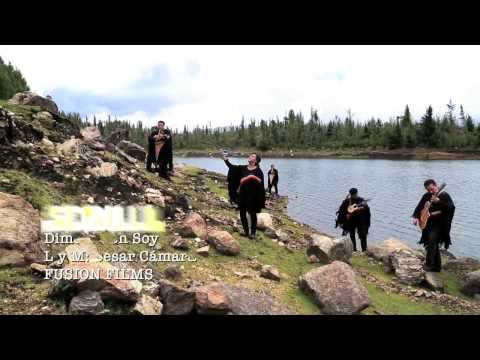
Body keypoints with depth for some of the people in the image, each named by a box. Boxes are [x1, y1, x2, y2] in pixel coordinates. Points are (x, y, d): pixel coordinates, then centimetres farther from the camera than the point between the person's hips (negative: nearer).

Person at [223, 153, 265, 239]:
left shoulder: (258, 170, -4)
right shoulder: (243, 168, 8)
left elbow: (261, 182, -14)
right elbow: (232, 167, 4)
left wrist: (253, 177, -27)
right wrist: (226, 160, -9)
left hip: (252, 195, -5)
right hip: (243, 194, 5)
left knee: (252, 213, 3)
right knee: (242, 213, 8)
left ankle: (253, 232, 14)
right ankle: (246, 231, 22)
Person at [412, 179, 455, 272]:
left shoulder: (444, 195, -11)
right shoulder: (426, 196, 6)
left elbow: (452, 207, -24)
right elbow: (419, 207, 13)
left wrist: (439, 202, -34)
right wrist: (416, 217, -3)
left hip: (439, 224, -7)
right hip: (429, 224, 7)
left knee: (432, 238, -26)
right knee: (433, 245, 13)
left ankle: (430, 265, -22)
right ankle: (437, 267, 26)